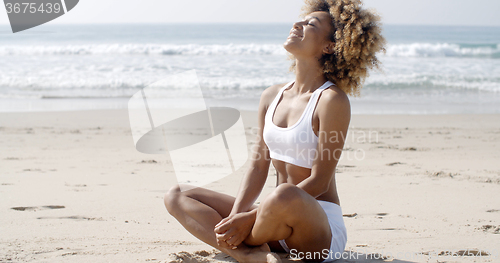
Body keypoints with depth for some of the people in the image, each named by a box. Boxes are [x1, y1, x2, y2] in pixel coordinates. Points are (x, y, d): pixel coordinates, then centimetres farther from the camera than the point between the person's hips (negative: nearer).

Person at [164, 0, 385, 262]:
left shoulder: (332, 100, -12)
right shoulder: (271, 97, 11)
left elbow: (318, 182, -15)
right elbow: (258, 166, 8)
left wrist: (248, 219, -20)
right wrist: (234, 217, -10)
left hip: (321, 229, -7)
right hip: (281, 223, 8)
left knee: (285, 195, -42)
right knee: (176, 196, 1)